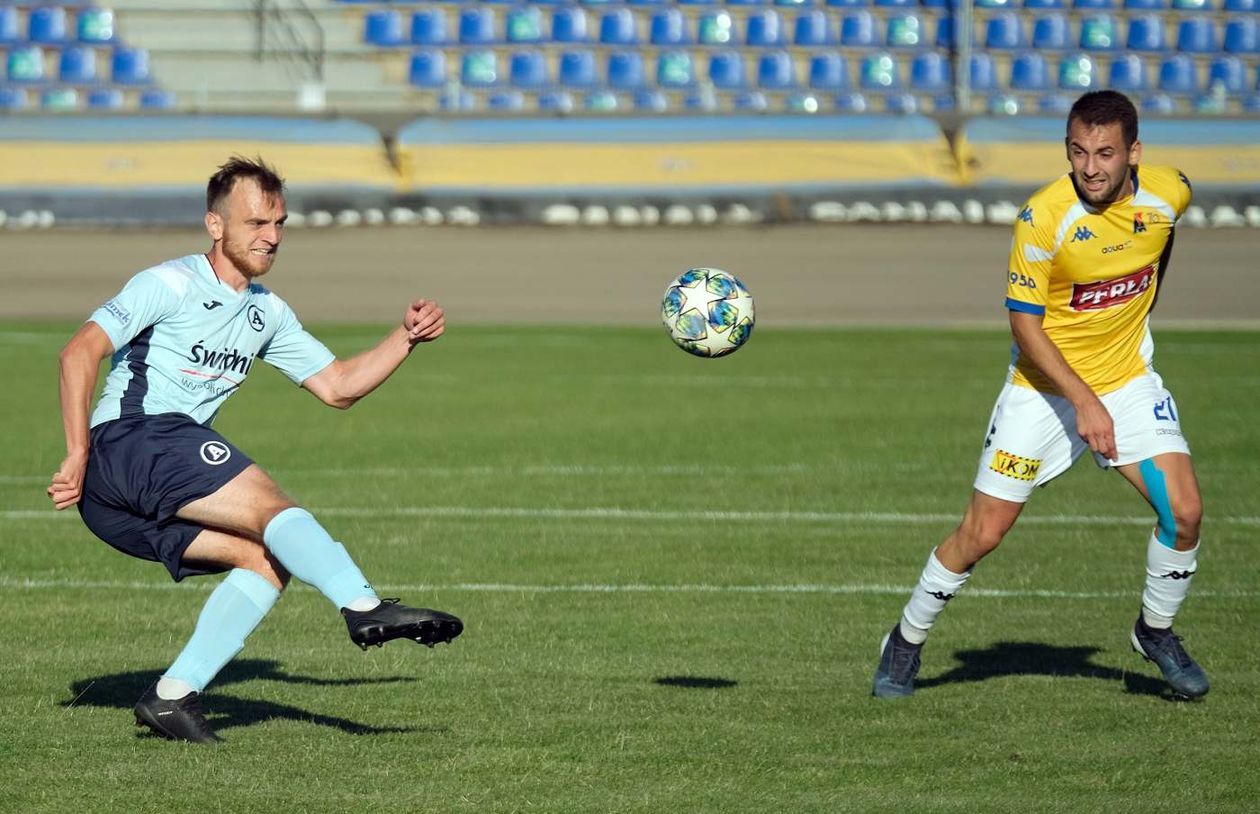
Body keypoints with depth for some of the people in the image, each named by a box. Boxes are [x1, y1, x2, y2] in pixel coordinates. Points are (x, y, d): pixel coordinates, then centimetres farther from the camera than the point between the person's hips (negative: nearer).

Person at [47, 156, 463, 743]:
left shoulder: (267, 314, 22)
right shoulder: (171, 285, -3)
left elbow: (338, 386, 24)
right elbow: (80, 353, -12)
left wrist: (407, 337, 11)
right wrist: (78, 454, -18)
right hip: (132, 439, -9)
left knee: (269, 558, -9)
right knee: (272, 506, -23)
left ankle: (172, 696, -13)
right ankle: (365, 608, -40)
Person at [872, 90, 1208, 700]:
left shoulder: (1168, 193, -11)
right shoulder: (1044, 216, -24)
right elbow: (1024, 325, -20)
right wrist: (1084, 401, -27)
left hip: (1128, 378, 3)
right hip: (1044, 386, -3)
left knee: (1184, 511, -11)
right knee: (981, 534, -2)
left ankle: (1156, 631, 15)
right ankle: (906, 643, 20)